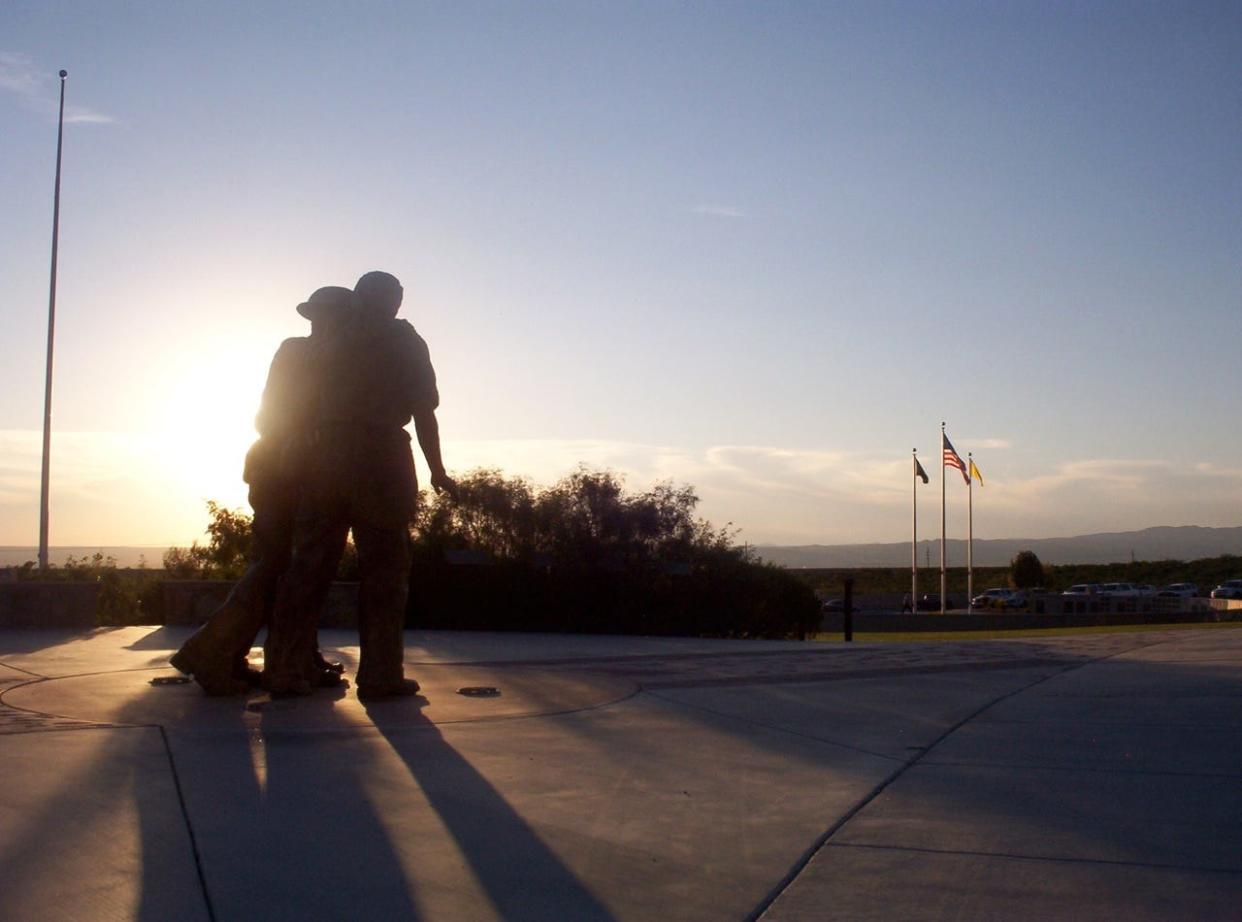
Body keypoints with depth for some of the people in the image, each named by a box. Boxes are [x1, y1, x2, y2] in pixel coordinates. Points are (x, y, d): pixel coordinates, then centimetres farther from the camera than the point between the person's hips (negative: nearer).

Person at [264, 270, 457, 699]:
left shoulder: (332, 346, 18)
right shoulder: (403, 341, 7)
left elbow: (317, 409, 15)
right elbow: (423, 410, 2)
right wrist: (437, 471, 6)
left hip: (327, 459, 4)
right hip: (382, 457, -4)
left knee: (310, 564, 6)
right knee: (384, 567, -2)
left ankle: (284, 669, 5)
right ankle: (379, 675, -5)